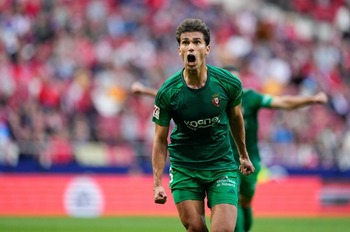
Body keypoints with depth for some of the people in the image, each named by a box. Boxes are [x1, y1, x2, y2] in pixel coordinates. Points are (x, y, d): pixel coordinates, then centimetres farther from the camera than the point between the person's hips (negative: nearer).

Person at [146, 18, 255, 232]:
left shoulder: (229, 83, -11)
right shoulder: (167, 93, -13)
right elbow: (160, 139, -4)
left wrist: (244, 155, 22)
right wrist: (158, 184, -11)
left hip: (222, 165, 0)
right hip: (184, 167, 0)